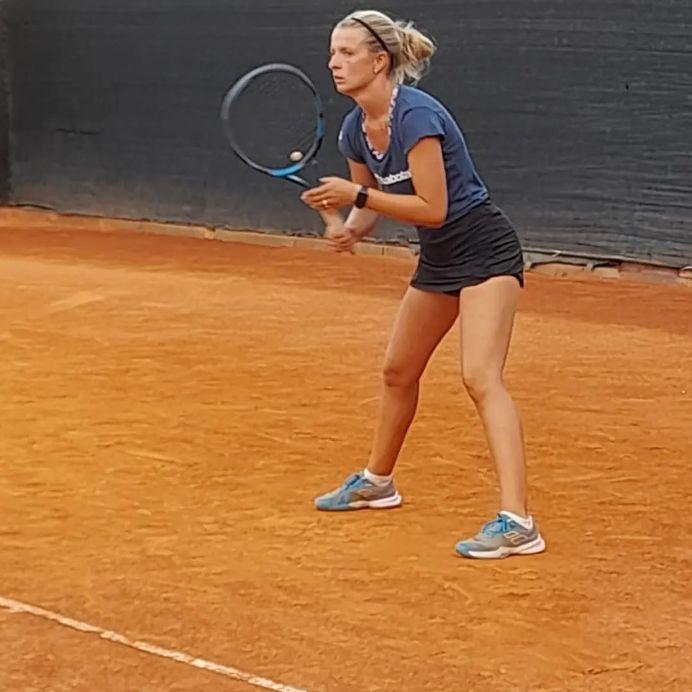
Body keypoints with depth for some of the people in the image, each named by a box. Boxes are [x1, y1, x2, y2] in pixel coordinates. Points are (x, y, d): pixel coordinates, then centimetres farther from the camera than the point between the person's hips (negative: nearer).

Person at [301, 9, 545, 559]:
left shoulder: (416, 116, -24)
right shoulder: (354, 130, 1)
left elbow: (432, 207, -26)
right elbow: (372, 203, 12)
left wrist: (356, 195, -26)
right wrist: (349, 227, -10)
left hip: (484, 251, -10)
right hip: (438, 260, 10)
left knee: (481, 376, -22)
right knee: (398, 371, 21)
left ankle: (517, 523, -27)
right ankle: (377, 482, 43)